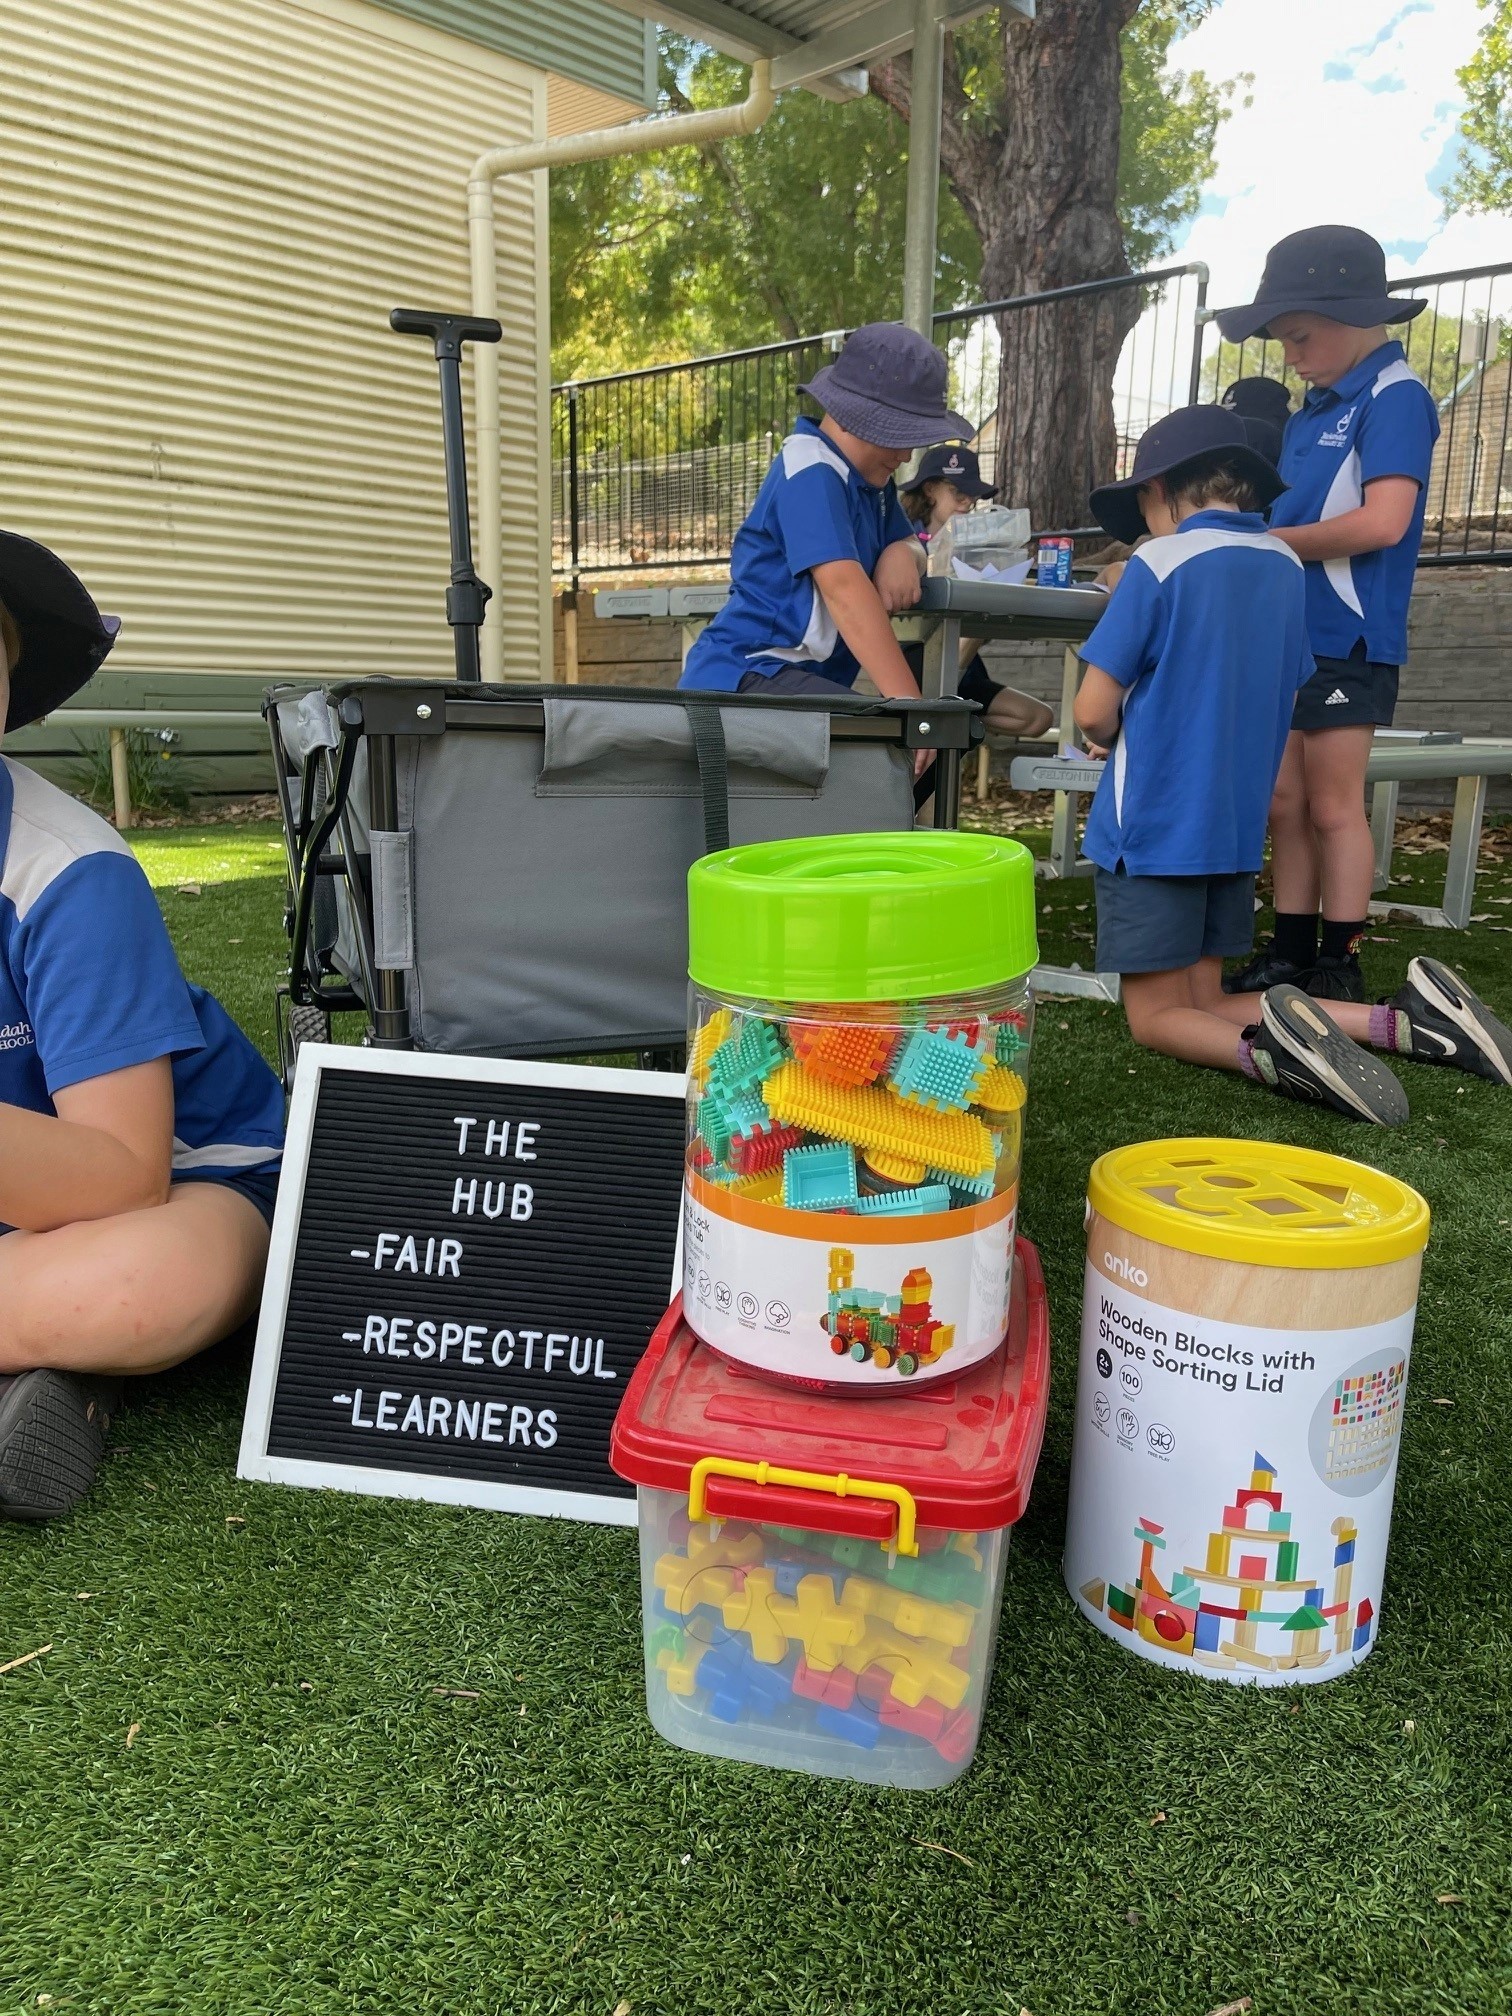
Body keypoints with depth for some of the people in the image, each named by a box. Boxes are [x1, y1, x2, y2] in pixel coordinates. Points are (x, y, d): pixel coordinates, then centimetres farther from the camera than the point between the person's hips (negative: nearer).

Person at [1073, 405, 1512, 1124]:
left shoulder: (1159, 565, -12)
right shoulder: (1285, 565, 9)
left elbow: (1094, 713, -13)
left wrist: (1111, 732, 10)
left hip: (1152, 825, -6)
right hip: (1236, 825, 6)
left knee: (1158, 1018, 4)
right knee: (1203, 1004, 14)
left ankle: (1266, 1047, -27)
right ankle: (1403, 1020, -3)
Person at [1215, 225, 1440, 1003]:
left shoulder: (1393, 398, -9)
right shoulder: (1313, 409, 15)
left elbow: (1383, 522, -21)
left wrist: (1264, 542, -13)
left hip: (1347, 640, -8)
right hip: (1288, 633, 8)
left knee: (1333, 806, -1)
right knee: (1285, 803, 10)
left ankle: (1339, 967, 9)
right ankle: (1290, 952, 19)